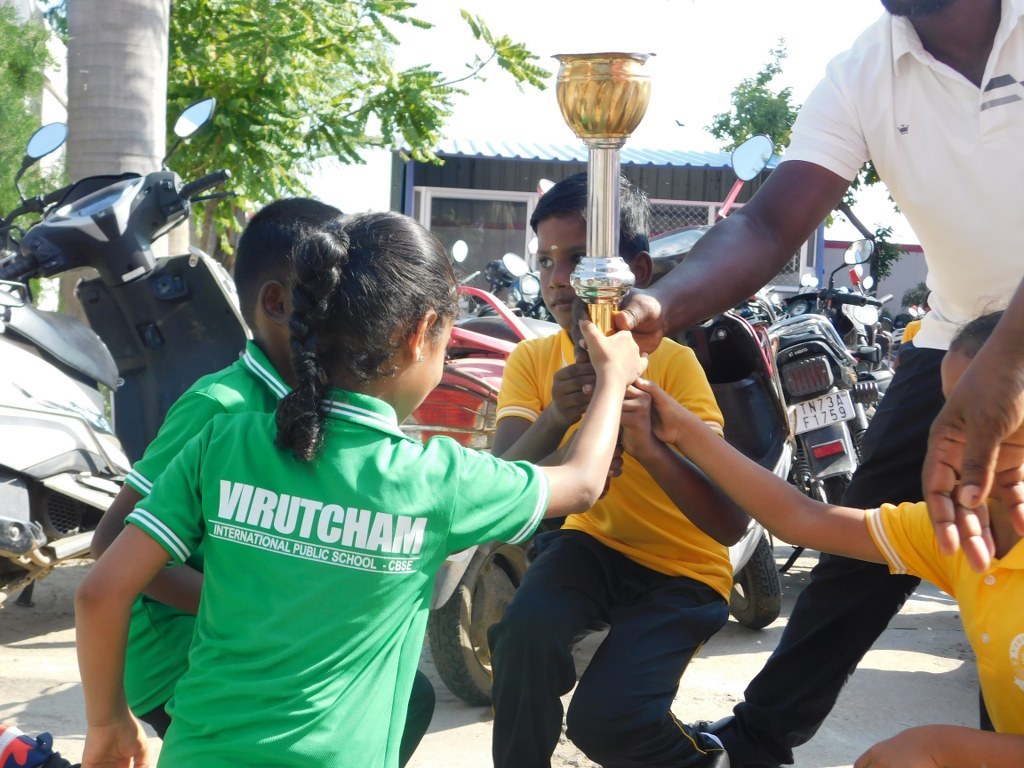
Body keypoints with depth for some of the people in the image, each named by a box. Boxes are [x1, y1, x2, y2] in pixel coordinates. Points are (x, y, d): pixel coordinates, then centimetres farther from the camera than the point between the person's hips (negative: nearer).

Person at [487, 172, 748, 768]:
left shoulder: (673, 362, -19)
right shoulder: (532, 360, -7)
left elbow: (732, 524, -25)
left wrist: (650, 447, -42)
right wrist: (554, 417, -37)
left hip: (683, 569, -3)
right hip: (593, 543, 3)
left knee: (604, 718, -21)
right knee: (526, 628, -28)